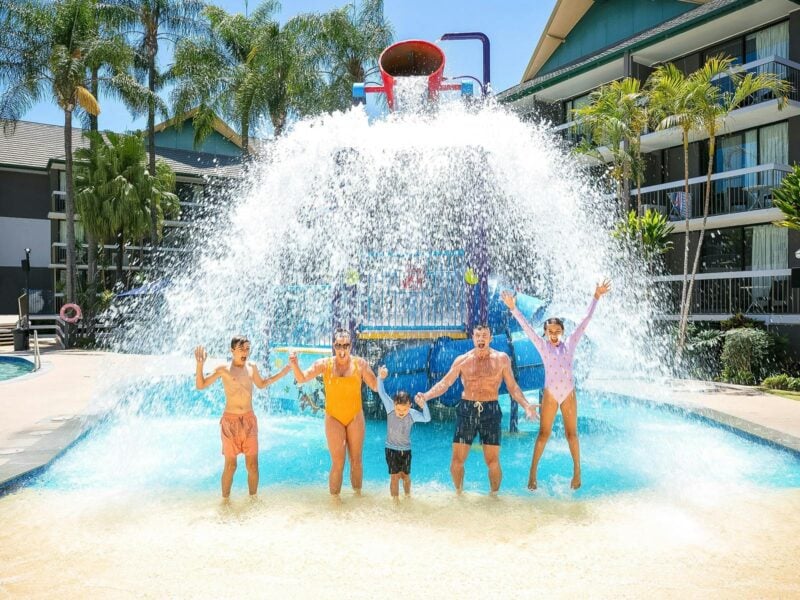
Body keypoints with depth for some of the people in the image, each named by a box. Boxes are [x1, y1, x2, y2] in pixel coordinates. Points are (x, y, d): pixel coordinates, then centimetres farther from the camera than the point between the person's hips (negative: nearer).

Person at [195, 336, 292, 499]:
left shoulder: (252, 367, 6)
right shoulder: (224, 369, -5)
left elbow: (261, 384, 25)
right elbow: (200, 385, -4)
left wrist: (283, 372, 19)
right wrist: (200, 364, -17)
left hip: (249, 420, 3)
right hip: (230, 421, -3)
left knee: (252, 464, 5)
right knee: (230, 465, 2)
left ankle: (253, 498, 22)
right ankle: (225, 500, 18)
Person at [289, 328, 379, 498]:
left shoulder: (360, 363, -5)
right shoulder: (324, 364, -5)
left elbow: (375, 387, -1)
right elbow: (301, 378, -7)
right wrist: (295, 366, -26)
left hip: (355, 417, 1)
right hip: (334, 418, -1)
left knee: (356, 460, 12)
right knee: (338, 463, -2)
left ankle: (358, 493, 29)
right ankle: (335, 499, 11)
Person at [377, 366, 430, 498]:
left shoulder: (413, 414, -16)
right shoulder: (390, 408, -17)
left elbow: (427, 419, -26)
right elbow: (382, 393, -21)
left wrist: (424, 405, -40)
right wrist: (381, 378, -33)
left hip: (406, 450, 1)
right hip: (391, 449, -1)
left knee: (406, 476, 15)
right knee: (395, 476, -5)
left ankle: (407, 496, 40)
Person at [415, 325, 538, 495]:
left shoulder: (501, 358, 3)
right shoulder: (462, 360, 4)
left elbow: (512, 387, 4)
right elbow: (444, 383, 2)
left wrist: (526, 405, -12)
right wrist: (426, 396, -15)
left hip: (490, 411, -1)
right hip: (466, 410, 1)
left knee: (492, 460, -3)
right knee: (457, 459, 2)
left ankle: (494, 494, 19)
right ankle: (459, 493, 24)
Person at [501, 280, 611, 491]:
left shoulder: (570, 344, 1)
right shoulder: (543, 346, -2)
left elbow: (585, 321, 0)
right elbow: (526, 327, -8)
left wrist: (596, 297, -3)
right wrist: (513, 309, -16)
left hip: (569, 394, 1)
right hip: (549, 394, -1)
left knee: (571, 433, 10)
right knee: (543, 433, 2)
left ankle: (577, 471, 22)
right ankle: (533, 472, 9)